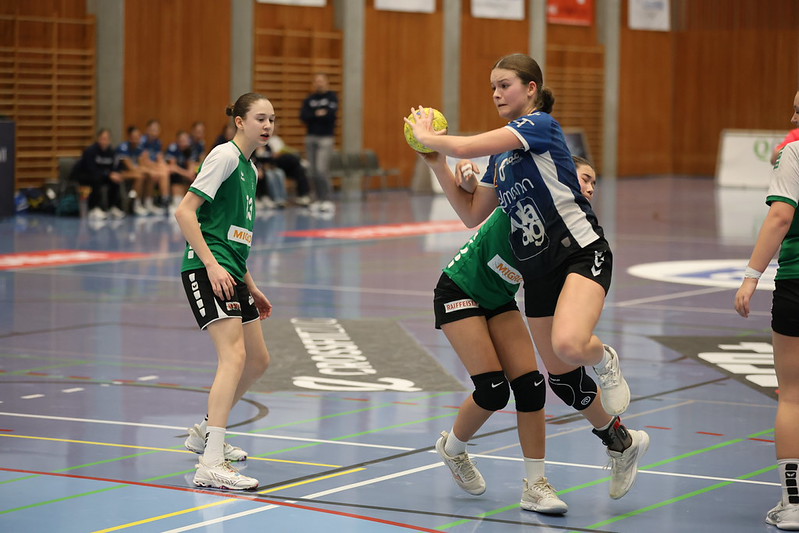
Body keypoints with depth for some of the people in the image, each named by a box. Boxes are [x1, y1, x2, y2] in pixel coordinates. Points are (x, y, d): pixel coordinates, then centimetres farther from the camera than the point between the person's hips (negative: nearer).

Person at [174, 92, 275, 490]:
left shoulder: (249, 169, 20)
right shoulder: (225, 155, -9)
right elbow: (185, 211, -16)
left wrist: (251, 287, 24)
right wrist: (211, 264, -22)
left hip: (230, 272, 10)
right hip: (206, 268, -10)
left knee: (257, 361, 15)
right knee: (234, 356, -22)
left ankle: (205, 431, 35)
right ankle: (210, 465, -29)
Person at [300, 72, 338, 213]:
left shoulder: (332, 96, 1)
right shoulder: (309, 99, 12)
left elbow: (331, 114, -14)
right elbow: (303, 116, -1)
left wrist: (312, 116, -6)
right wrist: (318, 114, -14)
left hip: (326, 138, -5)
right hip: (311, 137, 5)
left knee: (321, 169, -16)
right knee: (313, 172, 3)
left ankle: (328, 200, -11)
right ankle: (319, 200, 10)